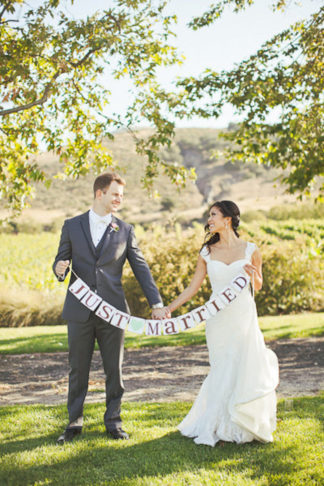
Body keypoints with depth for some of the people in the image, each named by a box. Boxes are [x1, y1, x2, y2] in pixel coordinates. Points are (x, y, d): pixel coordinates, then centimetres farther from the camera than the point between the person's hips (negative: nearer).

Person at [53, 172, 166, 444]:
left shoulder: (125, 230, 6)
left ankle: (113, 421, 21)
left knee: (114, 369, 7)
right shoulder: (72, 226, 5)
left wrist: (156, 303, -2)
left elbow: (140, 268, 5)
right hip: (79, 311, 0)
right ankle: (75, 422, 22)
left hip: (113, 310, 0)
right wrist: (59, 270, -17)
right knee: (78, 369, 8)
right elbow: (61, 262, 9)